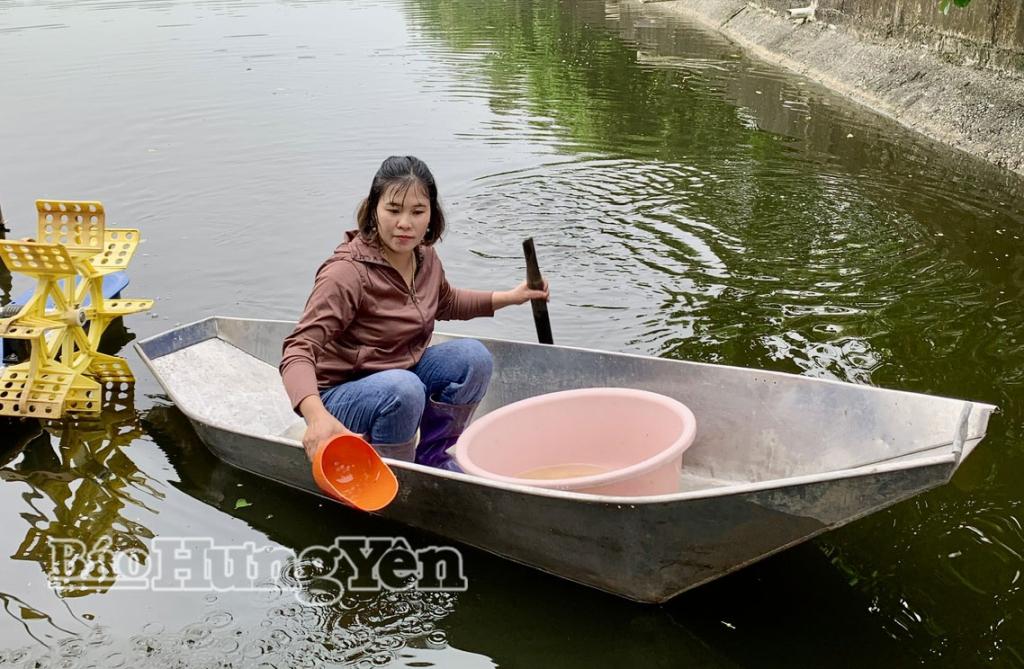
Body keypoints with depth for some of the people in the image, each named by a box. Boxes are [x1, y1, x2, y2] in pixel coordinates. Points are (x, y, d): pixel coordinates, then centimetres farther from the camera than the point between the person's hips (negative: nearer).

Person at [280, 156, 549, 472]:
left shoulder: (425, 257, -2)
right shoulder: (348, 271, -27)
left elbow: (446, 303, 23)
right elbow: (298, 350, -34)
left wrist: (510, 297, 16)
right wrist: (317, 416, -52)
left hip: (402, 376, 7)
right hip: (340, 398, -7)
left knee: (473, 356, -10)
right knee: (402, 387, -35)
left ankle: (431, 458, 6)